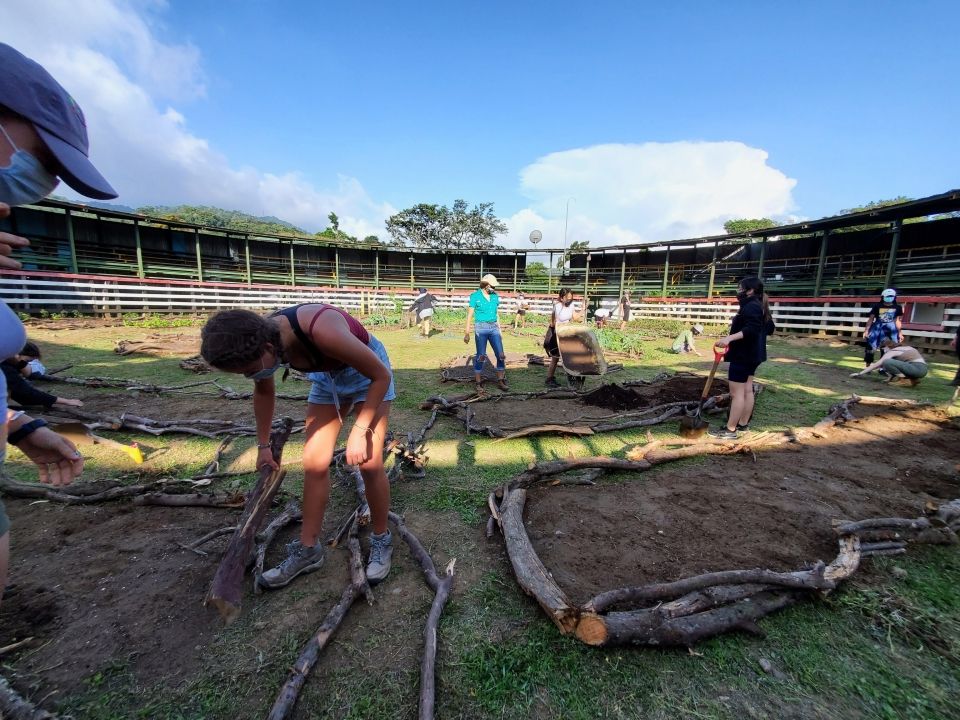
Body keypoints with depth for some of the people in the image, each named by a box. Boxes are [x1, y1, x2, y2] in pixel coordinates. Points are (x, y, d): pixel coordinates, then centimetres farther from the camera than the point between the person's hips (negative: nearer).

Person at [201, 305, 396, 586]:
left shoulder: (322, 330, -41)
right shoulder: (261, 340, -19)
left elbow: (382, 374, -28)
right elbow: (264, 392, 4)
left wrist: (360, 431, -27)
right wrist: (263, 445, 13)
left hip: (367, 371, -5)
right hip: (326, 375, 6)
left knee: (369, 464, -9)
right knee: (314, 463, 2)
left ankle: (382, 541, 14)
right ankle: (308, 548, 19)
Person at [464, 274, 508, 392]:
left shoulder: (495, 296, 8)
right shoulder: (475, 296, -5)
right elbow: (470, 315, -3)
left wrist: (500, 331, 16)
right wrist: (467, 333, -6)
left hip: (493, 327, 4)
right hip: (480, 328, -4)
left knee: (501, 355, -2)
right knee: (481, 356, -1)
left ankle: (500, 381, 9)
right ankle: (478, 383, 9)